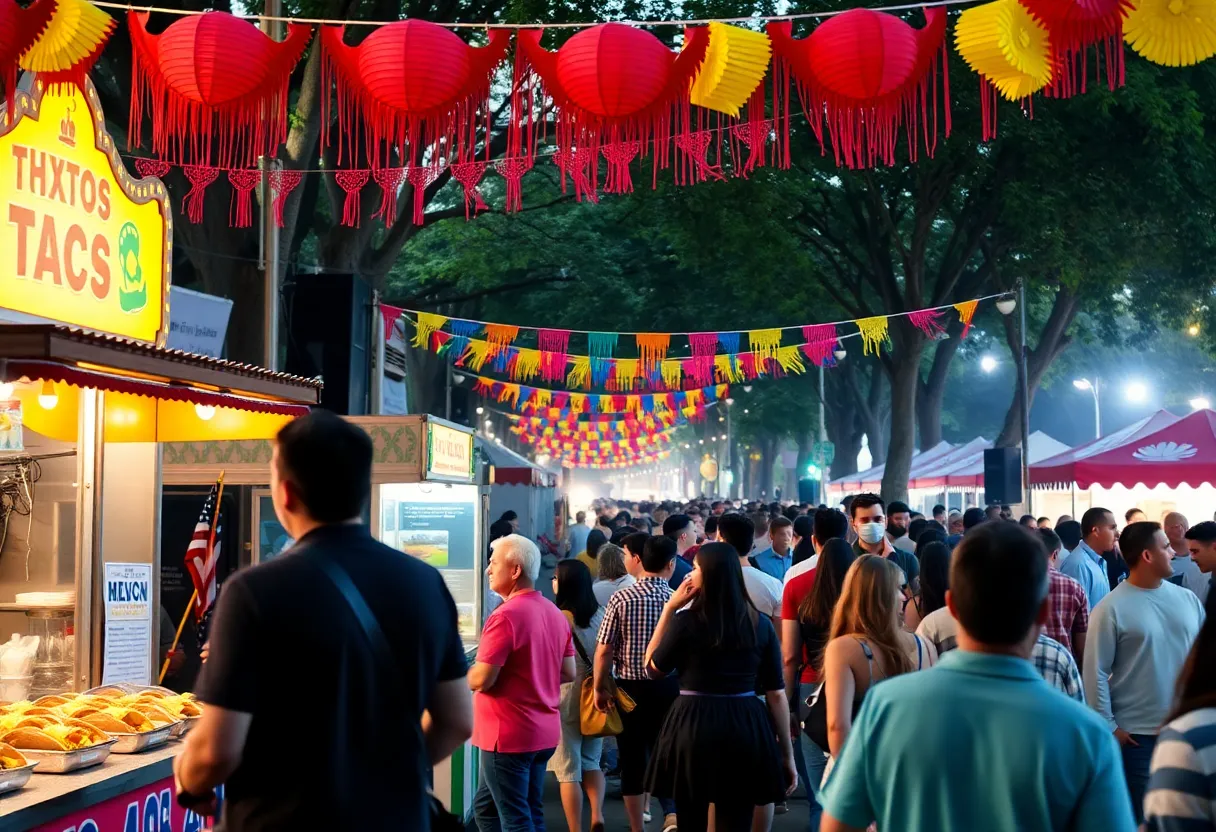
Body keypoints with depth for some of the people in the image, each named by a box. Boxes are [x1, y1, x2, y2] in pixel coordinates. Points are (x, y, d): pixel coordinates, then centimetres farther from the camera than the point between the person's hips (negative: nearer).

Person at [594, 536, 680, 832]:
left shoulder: (621, 599, -9)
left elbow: (604, 651, -9)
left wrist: (600, 689, 3)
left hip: (631, 688, 0)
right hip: (670, 687, 1)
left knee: (633, 760, 11)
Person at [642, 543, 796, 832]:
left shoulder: (686, 620, -8)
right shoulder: (761, 624, 2)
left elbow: (653, 668, 7)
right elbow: (776, 693, 2)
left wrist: (669, 608, 6)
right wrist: (787, 754, 9)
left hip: (694, 727, -2)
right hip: (747, 729, 2)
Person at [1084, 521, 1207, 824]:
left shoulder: (1188, 599, 5)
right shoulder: (1111, 608, -10)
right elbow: (1096, 672, -10)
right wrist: (1108, 726, -11)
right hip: (1136, 734, -5)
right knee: (1139, 813, 6)